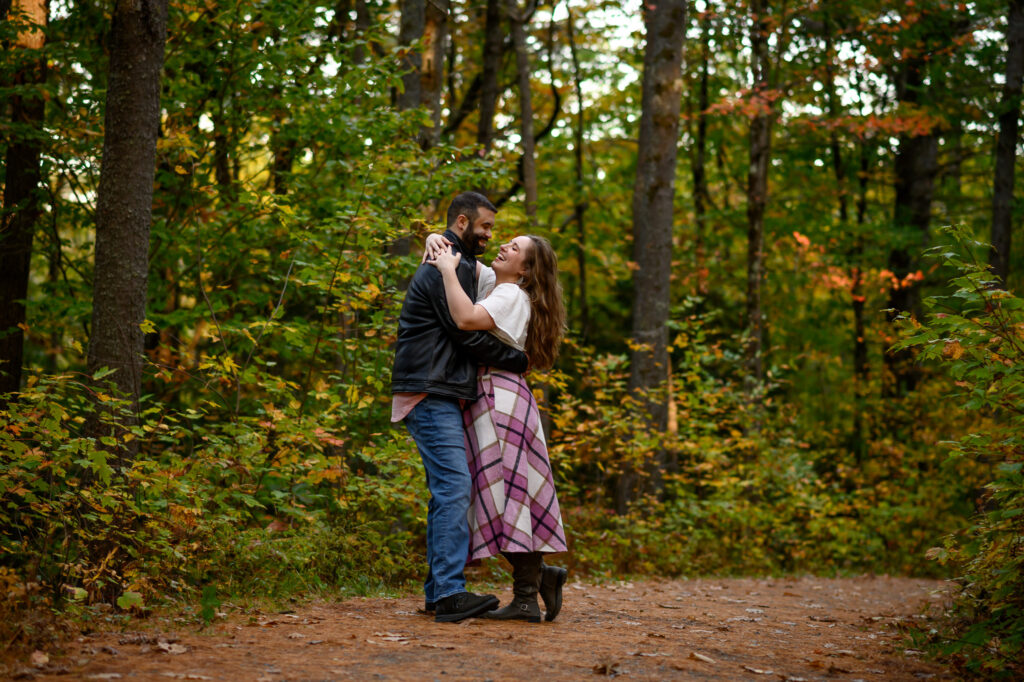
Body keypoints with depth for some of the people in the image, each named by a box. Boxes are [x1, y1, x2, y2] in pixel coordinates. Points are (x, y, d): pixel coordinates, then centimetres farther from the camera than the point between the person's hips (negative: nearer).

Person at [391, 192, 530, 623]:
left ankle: (437, 589, 12)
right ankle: (449, 593, -21)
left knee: (447, 490, 10)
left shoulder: (460, 265, 24)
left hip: (440, 397, 11)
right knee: (454, 486, -17)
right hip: (430, 394, -11)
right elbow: (467, 335, -14)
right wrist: (518, 361, -5)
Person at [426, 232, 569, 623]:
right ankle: (539, 574, 12)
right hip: (480, 399, 9)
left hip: (501, 397, -9)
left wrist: (448, 270, -16)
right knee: (495, 497, 7)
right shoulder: (488, 281, 17)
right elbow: (444, 241, 26)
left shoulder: (512, 296, -8)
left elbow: (466, 319, -27)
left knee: (506, 492, -11)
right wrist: (437, 247, 2)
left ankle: (526, 597, -11)